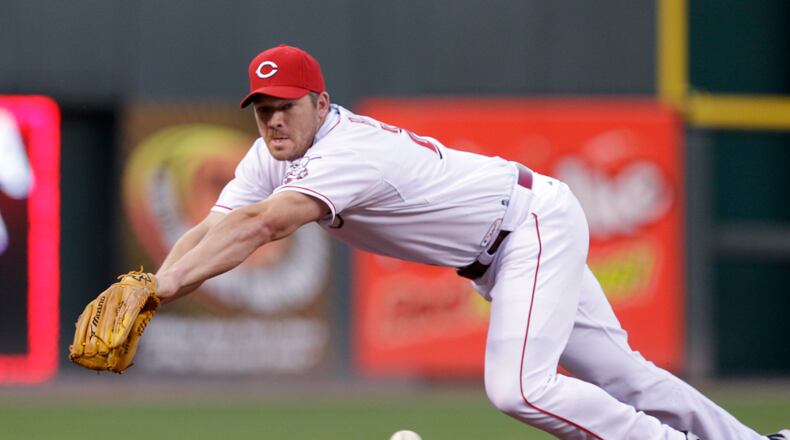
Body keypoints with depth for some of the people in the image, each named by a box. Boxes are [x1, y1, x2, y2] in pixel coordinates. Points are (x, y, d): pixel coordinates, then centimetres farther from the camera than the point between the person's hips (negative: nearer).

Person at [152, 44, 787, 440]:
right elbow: (211, 230, -11)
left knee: (518, 387, -24)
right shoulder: (273, 156, -5)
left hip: (538, 221, -9)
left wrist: (169, 284, -52)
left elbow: (263, 227, -46)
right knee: (616, 374, 14)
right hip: (497, 253, 9)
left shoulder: (349, 151, -32)